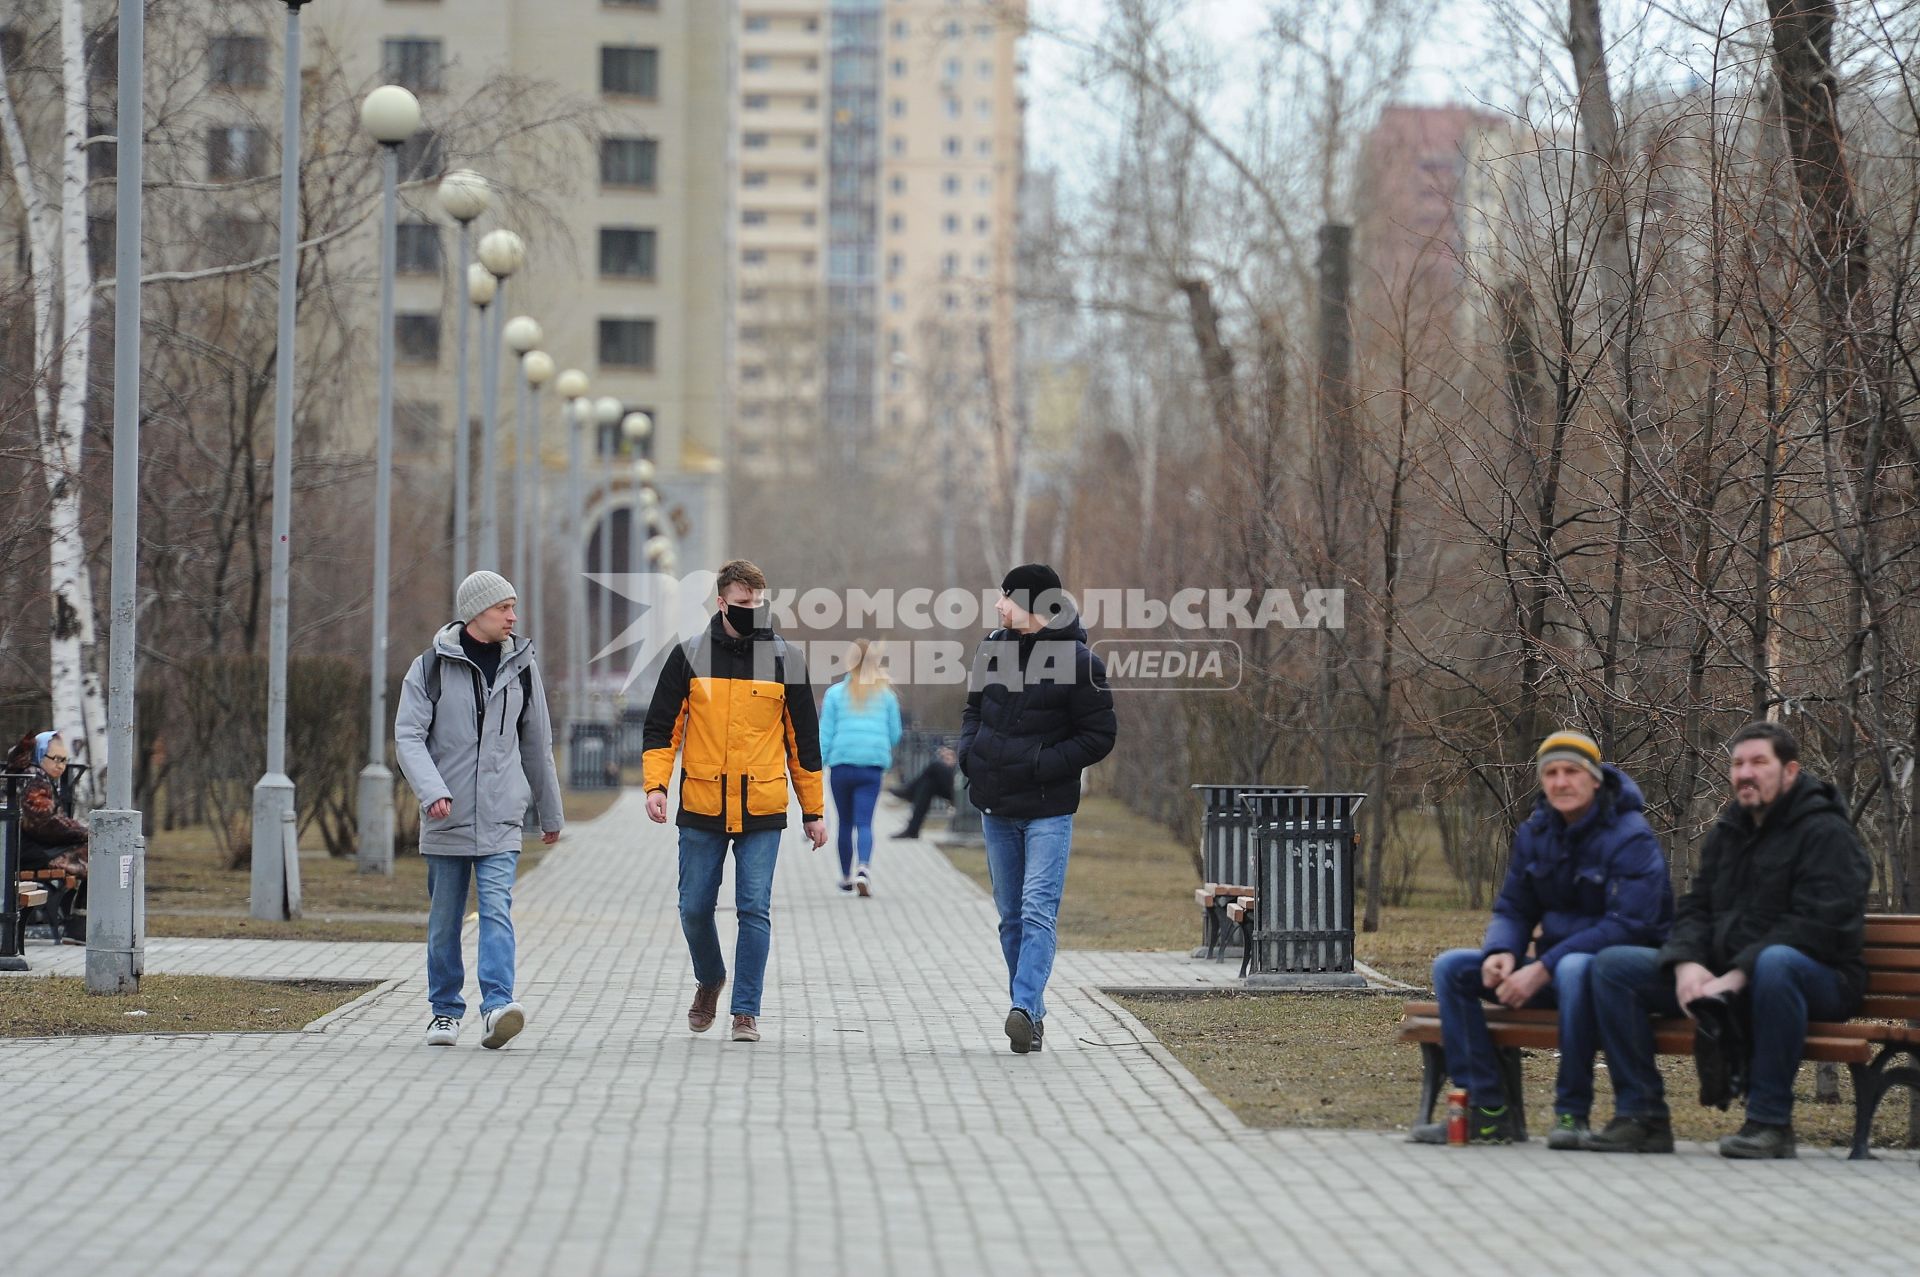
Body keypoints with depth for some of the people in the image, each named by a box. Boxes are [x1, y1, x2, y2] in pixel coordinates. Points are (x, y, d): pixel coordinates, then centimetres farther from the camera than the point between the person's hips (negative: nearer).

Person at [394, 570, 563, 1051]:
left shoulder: (521, 665, 9)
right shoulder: (432, 666, 0)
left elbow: (537, 744, 17)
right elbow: (408, 735, -5)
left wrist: (550, 813, 21)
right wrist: (431, 790, -21)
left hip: (501, 818, 1)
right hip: (446, 817, -1)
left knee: (496, 907, -14)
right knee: (444, 918, 6)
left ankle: (497, 1006, -23)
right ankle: (445, 1010, 18)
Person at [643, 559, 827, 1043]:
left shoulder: (785, 660, 4)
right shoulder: (689, 656, 3)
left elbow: (803, 740, 8)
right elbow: (661, 726, 5)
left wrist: (813, 811, 8)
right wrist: (656, 785, -9)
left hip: (762, 811, -1)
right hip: (701, 808, 1)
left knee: (755, 910, -4)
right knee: (695, 908, 7)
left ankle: (746, 1011, 2)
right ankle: (709, 979, 34)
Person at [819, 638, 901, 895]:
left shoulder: (835, 693, 1)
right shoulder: (886, 695, 5)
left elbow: (825, 733, -1)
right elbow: (895, 734, 11)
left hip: (841, 765, 0)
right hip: (874, 766, 0)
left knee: (845, 823, 14)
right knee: (864, 823, -4)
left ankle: (846, 877, 23)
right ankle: (864, 867, -29)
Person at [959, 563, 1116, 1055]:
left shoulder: (1078, 662, -11)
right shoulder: (993, 649, 7)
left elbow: (1098, 737, -9)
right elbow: (974, 709, 21)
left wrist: (1039, 766, -17)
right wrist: (969, 753, 2)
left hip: (1049, 811, -6)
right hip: (996, 808, 6)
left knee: (1038, 912, -16)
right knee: (1011, 917, 10)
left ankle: (1025, 1008, -24)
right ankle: (1031, 1014, 17)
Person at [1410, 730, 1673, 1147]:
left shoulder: (1631, 838, -15)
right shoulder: (1534, 834, 7)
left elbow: (1626, 925, -25)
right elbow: (1512, 910, 11)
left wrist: (1543, 969, -29)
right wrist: (1500, 952, -15)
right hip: (1552, 968, 7)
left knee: (1574, 968, -41)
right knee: (1450, 967, -7)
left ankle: (1572, 1112, -28)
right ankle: (1488, 1108, -13)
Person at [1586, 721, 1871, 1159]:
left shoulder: (1825, 833, -8)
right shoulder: (1727, 832, 17)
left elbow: (1815, 926, -20)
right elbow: (1695, 908, 13)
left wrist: (1738, 976, -26)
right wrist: (1688, 964, -10)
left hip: (1821, 979, -7)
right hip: (1722, 978, 7)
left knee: (1775, 963, -44)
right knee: (1612, 965, -5)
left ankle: (1770, 1120, -34)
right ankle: (1641, 1115, -10)